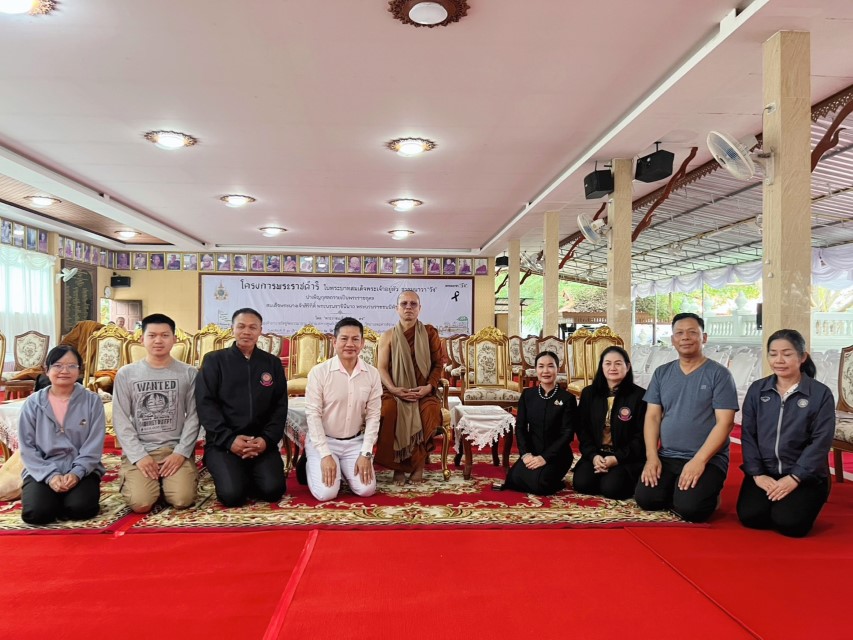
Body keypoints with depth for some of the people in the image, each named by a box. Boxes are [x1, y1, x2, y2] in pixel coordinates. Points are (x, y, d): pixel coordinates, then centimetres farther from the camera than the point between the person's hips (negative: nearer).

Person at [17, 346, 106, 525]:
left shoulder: (92, 401, 0)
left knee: (79, 508, -27)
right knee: (36, 513, -24)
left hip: (82, 470, -1)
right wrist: (50, 475, -14)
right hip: (43, 471, 1)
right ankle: (55, 498, 9)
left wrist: (76, 473, -18)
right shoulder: (33, 403, 4)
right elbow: (27, 447, 0)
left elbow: (94, 445, -4)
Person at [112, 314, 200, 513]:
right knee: (140, 503, -20)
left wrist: (181, 452, -10)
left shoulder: (189, 373, 4)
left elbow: (193, 416, 2)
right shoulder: (126, 374, 5)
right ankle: (132, 480, 14)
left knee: (182, 500, -21)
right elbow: (121, 420, 1)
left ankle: (166, 481, 13)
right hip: (139, 451, 0)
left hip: (176, 449, 0)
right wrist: (138, 455, -9)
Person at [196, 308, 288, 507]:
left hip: (262, 441, 2)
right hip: (222, 441, -2)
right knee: (232, 494, -23)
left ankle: (248, 477, 14)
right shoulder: (214, 360, 4)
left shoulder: (273, 363, 12)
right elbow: (205, 404, -4)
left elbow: (280, 406, 7)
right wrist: (229, 439, -15)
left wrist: (267, 439, -9)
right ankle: (230, 475, 12)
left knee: (272, 490, -18)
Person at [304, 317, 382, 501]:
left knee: (366, 489, -12)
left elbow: (373, 416, -2)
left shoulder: (372, 374, -4)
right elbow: (313, 414, -13)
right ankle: (312, 465, 16)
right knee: (326, 492, -17)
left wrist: (365, 453, -9)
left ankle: (343, 469, 20)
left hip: (355, 442, 3)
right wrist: (325, 455, -18)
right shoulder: (319, 372, -14)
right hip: (323, 440, -3)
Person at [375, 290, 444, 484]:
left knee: (430, 411, -34)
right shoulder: (388, 336, 8)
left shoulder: (429, 333, 9)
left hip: (423, 392, 0)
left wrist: (429, 386, -11)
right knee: (389, 410, -34)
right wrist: (394, 390, -16)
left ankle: (418, 463, -16)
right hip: (396, 392, 0)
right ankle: (398, 464, -20)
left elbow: (438, 363, 7)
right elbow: (381, 368, 2)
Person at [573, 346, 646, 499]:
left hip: (627, 457, -3)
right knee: (581, 483, -21)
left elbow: (641, 435, -5)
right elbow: (582, 429, 7)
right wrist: (593, 455, -10)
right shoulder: (588, 393, 8)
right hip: (596, 454, 3)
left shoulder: (639, 395, -4)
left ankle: (628, 481, 8)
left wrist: (618, 458, -15)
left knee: (611, 487, -26)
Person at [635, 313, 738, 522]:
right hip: (666, 457, 4)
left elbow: (724, 423, -11)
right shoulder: (662, 373, 8)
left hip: (708, 460, -4)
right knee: (645, 499, -15)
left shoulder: (719, 374, -5)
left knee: (689, 508, -24)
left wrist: (699, 460, -19)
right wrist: (652, 456, -6)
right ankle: (675, 493, 15)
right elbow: (652, 417, 6)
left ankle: (708, 494, 9)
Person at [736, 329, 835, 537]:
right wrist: (756, 473, -8)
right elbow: (748, 434, 2)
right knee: (750, 516, -19)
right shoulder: (757, 389, 5)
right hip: (764, 472, 2)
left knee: (789, 523, -22)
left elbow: (820, 442, -9)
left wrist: (794, 478, -16)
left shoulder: (821, 394, -4)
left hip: (805, 475, -2)